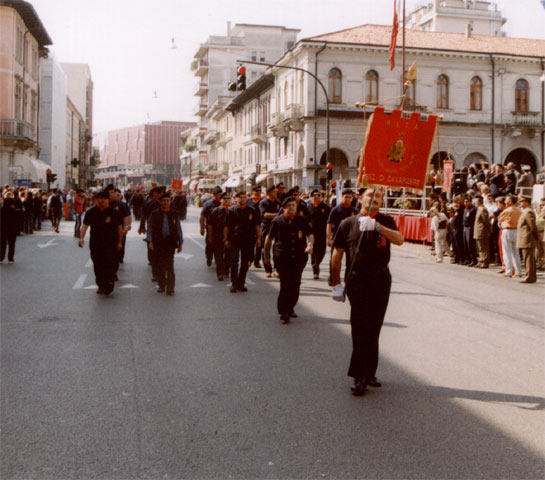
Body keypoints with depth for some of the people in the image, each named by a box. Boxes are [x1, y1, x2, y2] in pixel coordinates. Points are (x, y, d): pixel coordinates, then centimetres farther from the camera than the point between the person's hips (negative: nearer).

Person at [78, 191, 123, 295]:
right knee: (98, 266, 7)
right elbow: (85, 225, -4)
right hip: (95, 244, 2)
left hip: (111, 244, -2)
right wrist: (81, 238, -21)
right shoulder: (91, 212, 4)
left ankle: (109, 284, -9)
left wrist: (120, 242, 9)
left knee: (110, 264, -13)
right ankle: (101, 286, 19)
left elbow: (119, 227, 10)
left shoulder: (113, 212, 4)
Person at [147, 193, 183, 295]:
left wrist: (180, 243, 11)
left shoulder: (174, 214, 9)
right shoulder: (154, 214, 6)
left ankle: (170, 288, -2)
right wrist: (150, 241, -5)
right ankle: (161, 285, 20)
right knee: (159, 265, 5)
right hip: (158, 243, 1)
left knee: (170, 265, -6)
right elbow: (150, 228, 6)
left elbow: (178, 229, 13)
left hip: (170, 242, -1)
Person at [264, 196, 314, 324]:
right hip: (282, 257, -3)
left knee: (295, 284, 7)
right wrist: (267, 256, 14)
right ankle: (283, 312, -1)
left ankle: (290, 308, 25)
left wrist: (310, 245, -7)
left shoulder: (303, 220, 11)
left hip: (299, 257, 3)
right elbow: (269, 238, 12)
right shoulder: (277, 221, 5)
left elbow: (310, 235, 15)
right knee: (285, 284, -9)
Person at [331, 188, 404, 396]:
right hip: (357, 280, -3)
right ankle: (360, 377, -4)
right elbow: (337, 254, 5)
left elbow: (399, 240, -14)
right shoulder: (348, 223, 1)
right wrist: (336, 283, 3)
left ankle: (368, 373, 22)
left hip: (381, 280, 3)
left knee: (374, 328, 10)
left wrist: (376, 226, -28)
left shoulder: (386, 221, 6)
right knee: (361, 327, -9)